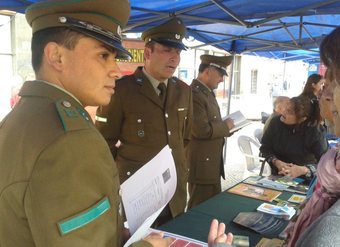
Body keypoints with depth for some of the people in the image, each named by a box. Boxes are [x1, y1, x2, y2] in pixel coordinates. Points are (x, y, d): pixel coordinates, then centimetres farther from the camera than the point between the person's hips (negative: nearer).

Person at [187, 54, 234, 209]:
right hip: (201, 165, -10)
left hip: (212, 163, 10)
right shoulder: (194, 94, -20)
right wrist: (225, 126, -12)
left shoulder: (207, 92, 13)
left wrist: (225, 127, 4)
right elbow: (202, 130, -27)